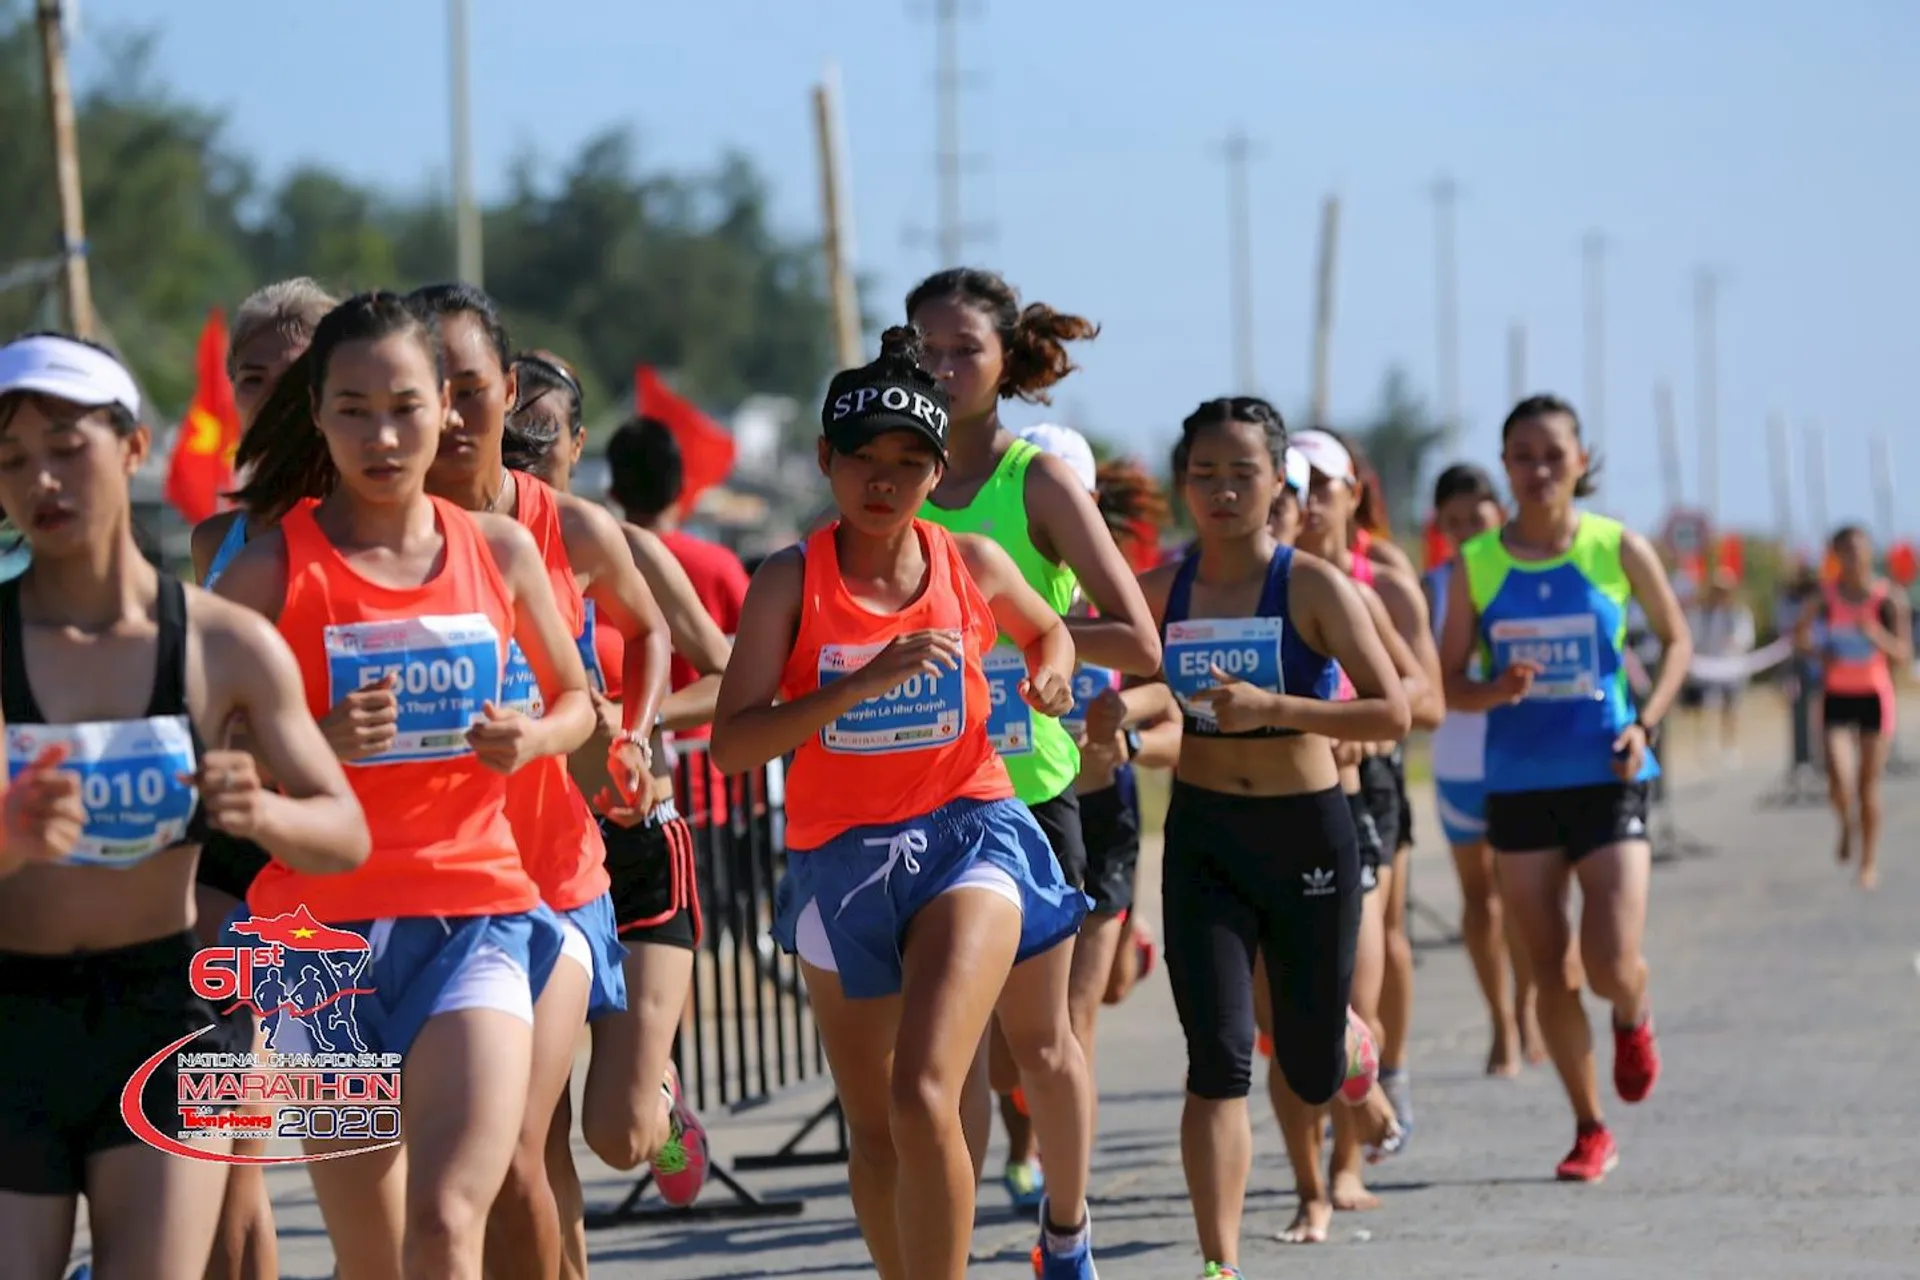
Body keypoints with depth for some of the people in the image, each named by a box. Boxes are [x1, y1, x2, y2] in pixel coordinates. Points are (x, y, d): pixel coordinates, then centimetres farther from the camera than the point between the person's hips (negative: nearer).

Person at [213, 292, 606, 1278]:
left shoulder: (500, 550, 7)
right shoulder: (271, 568, -2)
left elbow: (576, 697, 21)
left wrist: (532, 740, -1)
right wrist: (317, 743, -21)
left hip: (477, 911, 1)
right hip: (324, 922, -1)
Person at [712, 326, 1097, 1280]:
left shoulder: (974, 566, -2)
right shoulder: (791, 581, -8)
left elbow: (1048, 630, 21)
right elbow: (732, 743, -18)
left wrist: (1051, 674, -2)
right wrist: (869, 681, -25)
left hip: (969, 834, -1)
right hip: (838, 858, 1)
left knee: (923, 1097, -20)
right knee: (873, 1130, 11)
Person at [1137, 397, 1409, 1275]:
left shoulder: (1313, 587, -11)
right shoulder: (1163, 590, -1)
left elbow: (1392, 711, -18)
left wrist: (1275, 707, -30)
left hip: (1308, 834, -1)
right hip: (1203, 839, 2)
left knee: (1310, 1075, 11)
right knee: (1216, 1062, -11)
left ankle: (1346, 1040, 48)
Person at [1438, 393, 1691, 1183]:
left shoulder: (1619, 551, -2)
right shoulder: (1477, 565, 0)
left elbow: (1676, 641, 11)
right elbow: (1448, 682, 4)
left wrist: (1646, 723, -4)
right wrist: (1495, 692, -18)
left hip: (1606, 780, -2)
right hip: (1519, 785, 2)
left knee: (1611, 964, -12)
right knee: (1551, 972, 4)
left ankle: (1634, 1020, 26)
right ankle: (1590, 1132, 19)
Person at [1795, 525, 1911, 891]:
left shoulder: (1887, 599, -7)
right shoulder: (1826, 597, -2)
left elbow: (1904, 655, -8)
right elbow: (1801, 641, 6)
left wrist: (1878, 636, -25)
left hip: (1874, 695, -1)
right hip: (1837, 696, 1)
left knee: (1869, 786, 3)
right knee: (1840, 783, -12)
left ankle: (1869, 863, 18)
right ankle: (1847, 827, 22)